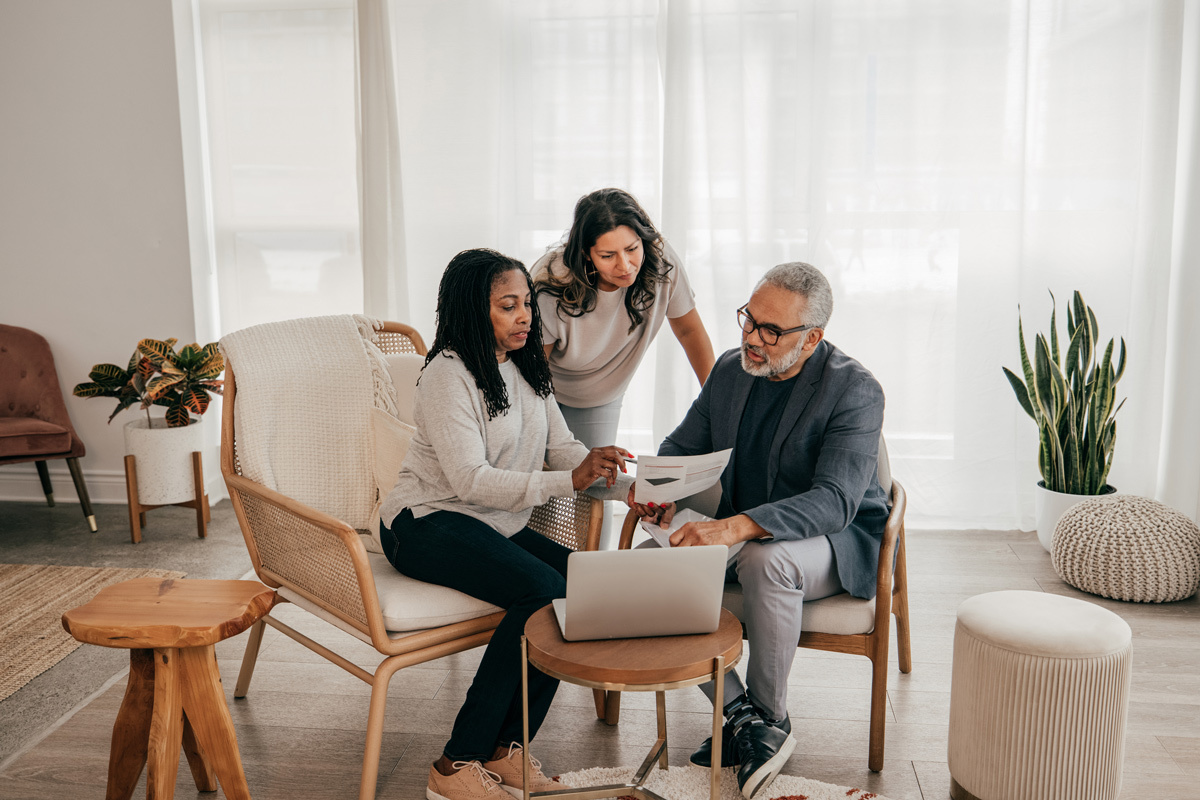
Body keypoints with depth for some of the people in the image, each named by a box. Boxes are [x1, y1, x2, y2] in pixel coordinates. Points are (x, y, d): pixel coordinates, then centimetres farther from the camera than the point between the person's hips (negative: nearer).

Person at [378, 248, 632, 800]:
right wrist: (568, 482, -30)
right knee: (544, 591, -29)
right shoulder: (448, 375, -13)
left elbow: (562, 447, 8)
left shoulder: (525, 368, 13)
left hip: (497, 526, 7)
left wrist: (629, 483, -12)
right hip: (428, 523, -7)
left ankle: (503, 751, -8)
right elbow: (470, 479, -21)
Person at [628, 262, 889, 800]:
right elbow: (682, 447, 11)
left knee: (765, 559, -39)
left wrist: (737, 526, -44)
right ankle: (740, 714, -9)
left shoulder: (855, 390, -18)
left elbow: (835, 501, -30)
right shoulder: (730, 369, 1)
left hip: (837, 541, -6)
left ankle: (771, 719, -14)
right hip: (739, 537, 6)